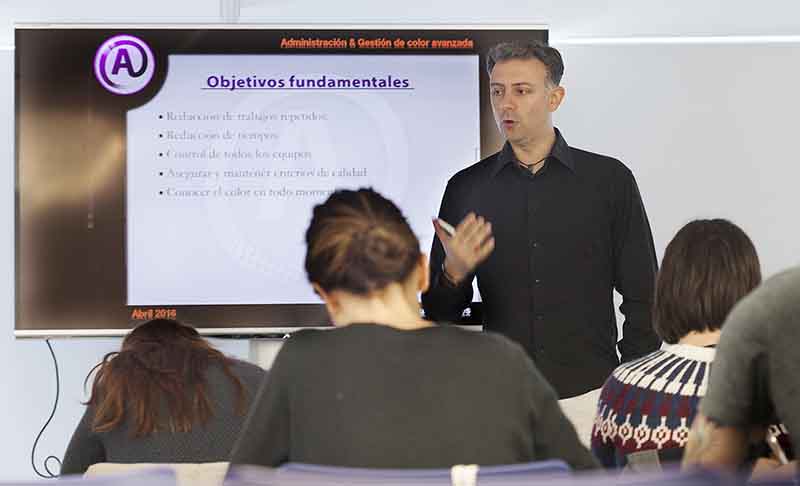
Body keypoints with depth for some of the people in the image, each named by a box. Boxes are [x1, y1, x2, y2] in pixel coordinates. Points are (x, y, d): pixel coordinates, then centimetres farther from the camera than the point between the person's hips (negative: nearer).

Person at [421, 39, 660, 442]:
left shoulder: (610, 180, 2)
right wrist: (453, 273, -13)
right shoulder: (466, 188, 6)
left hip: (589, 394, -1)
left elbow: (641, 299, 5)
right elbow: (438, 312, 9)